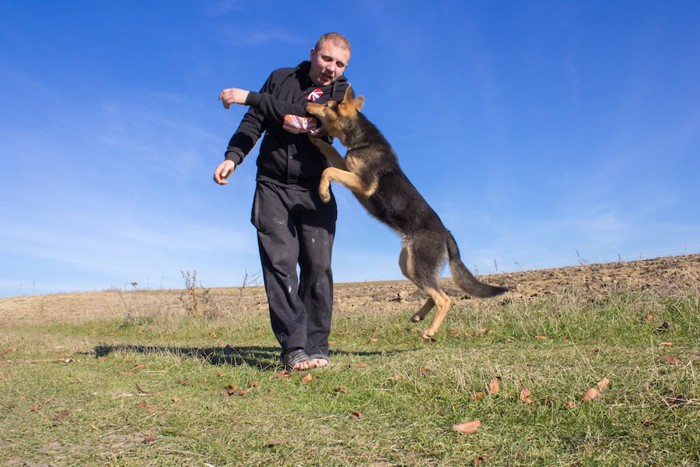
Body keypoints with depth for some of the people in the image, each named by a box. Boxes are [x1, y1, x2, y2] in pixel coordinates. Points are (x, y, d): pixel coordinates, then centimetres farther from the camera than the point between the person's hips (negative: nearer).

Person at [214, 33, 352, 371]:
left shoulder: (341, 93, 4)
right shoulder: (281, 78, 12)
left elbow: (303, 114, -13)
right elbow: (254, 122, 11)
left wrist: (249, 98, -14)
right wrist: (233, 157, -6)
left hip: (315, 192, 0)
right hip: (272, 186, 1)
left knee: (318, 267, -6)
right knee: (280, 264, -10)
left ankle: (316, 347, 2)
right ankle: (294, 347, -11)